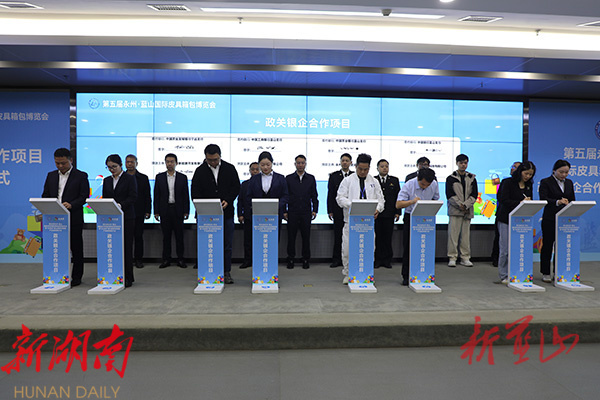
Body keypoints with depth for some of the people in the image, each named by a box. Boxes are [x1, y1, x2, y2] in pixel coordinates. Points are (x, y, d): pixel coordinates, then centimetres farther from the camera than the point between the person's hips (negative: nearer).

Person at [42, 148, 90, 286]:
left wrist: (71, 205, -22)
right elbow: (45, 195, 15)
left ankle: (76, 277, 14)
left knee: (76, 248, 3)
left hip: (74, 218, -4)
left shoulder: (81, 176, 0)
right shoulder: (51, 176, 15)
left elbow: (84, 196, -6)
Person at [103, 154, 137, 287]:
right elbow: (104, 198, 17)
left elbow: (133, 197, -9)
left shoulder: (130, 179, 0)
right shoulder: (106, 180, 16)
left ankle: (127, 277, 4)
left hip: (126, 217, -4)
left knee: (126, 247, -3)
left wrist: (120, 205, -23)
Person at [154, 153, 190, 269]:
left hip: (178, 210, -1)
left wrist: (186, 211, -3)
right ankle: (166, 259, 14)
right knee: (166, 236, 6)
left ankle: (180, 259, 12)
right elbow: (156, 195, 6)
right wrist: (156, 211, 0)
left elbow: (186, 195, 3)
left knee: (179, 236, 3)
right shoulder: (159, 177, 6)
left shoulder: (182, 177, 4)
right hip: (164, 210, 1)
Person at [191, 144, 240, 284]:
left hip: (227, 213, 1)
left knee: (227, 245, 4)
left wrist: (227, 200, -10)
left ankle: (226, 272, 16)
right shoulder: (200, 171, 1)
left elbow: (236, 188, 6)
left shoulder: (229, 169, 3)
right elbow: (195, 193, 1)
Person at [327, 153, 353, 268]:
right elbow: (330, 194, 4)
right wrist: (330, 210, -1)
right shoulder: (334, 176, 6)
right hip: (338, 211, 0)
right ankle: (336, 259, 11)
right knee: (338, 236, 3)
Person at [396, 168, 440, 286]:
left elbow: (436, 200, 11)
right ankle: (406, 276, 9)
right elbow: (398, 204, -17)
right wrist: (412, 201, -33)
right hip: (410, 218, -2)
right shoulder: (408, 185, -15)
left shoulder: (434, 184, -4)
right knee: (408, 247, -1)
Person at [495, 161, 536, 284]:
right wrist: (519, 203, -24)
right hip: (506, 219, -5)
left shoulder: (529, 185, 12)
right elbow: (504, 200, -15)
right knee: (506, 249, -2)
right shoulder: (508, 182, -6)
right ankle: (503, 276, 7)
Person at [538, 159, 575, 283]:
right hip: (550, 220, -4)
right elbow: (543, 199, -16)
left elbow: (573, 200, 14)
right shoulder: (545, 182, -3)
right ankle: (545, 273, 11)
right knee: (547, 246, 2)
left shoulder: (569, 183, 14)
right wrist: (558, 202, -32)